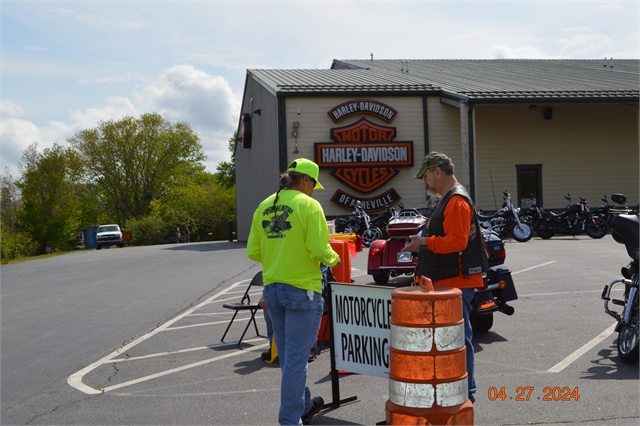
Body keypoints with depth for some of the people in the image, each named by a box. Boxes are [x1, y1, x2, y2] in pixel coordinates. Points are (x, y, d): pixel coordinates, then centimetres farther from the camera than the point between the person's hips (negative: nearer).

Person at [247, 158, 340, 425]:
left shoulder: (264, 206, 7)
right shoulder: (308, 205, -11)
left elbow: (253, 252, 7)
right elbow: (319, 249, -18)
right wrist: (333, 259, 3)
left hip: (272, 288, 7)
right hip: (302, 289, -7)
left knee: (288, 355, 19)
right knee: (296, 357, 0)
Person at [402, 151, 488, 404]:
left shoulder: (456, 202, -16)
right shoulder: (447, 200, 19)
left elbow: (457, 241, -25)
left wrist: (424, 243, -21)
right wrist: (423, 244, 16)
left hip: (456, 282, -11)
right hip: (447, 281, 11)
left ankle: (465, 392, 2)